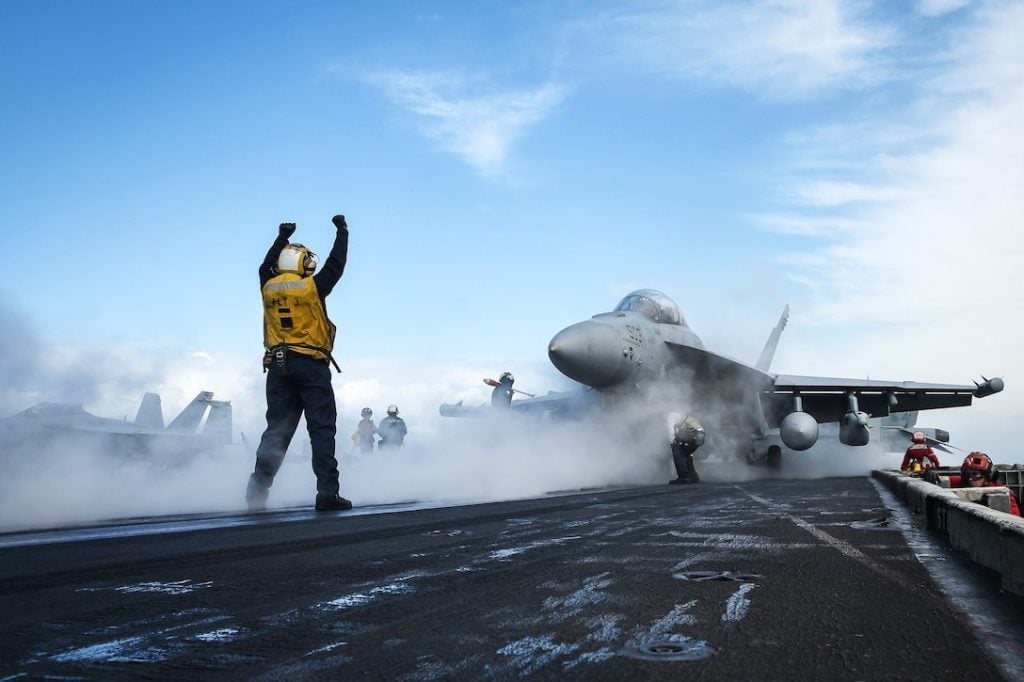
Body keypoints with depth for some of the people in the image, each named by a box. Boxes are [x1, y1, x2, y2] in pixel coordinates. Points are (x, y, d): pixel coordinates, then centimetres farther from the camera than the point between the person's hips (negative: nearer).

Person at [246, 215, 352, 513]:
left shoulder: (267, 286, 7)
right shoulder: (312, 287, -5)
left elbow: (266, 266, 29)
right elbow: (336, 264, 7)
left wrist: (282, 237, 41)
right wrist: (342, 231, 20)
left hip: (278, 366, 5)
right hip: (311, 365, -5)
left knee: (277, 429, 10)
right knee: (322, 429, -5)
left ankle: (257, 490, 7)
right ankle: (327, 492, -12)